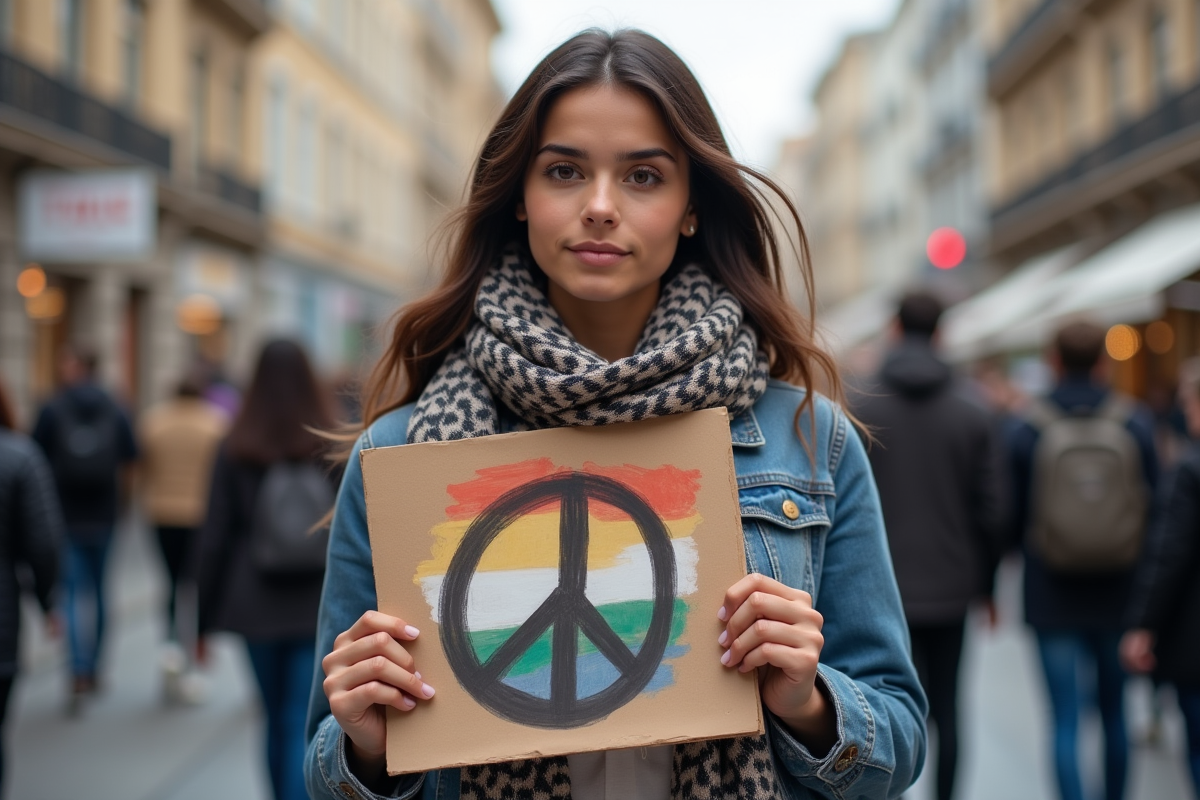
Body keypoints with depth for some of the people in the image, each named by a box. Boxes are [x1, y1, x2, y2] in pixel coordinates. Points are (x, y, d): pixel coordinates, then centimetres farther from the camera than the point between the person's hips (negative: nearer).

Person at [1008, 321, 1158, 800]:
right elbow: (1156, 505, -3)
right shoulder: (1135, 423, -4)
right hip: (1119, 594, 2)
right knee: (1114, 711, 18)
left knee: (1065, 719, 1)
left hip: (1052, 596, -2)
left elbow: (1014, 514, -3)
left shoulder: (1027, 431, -8)